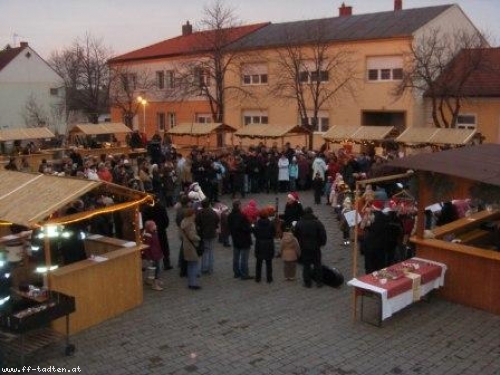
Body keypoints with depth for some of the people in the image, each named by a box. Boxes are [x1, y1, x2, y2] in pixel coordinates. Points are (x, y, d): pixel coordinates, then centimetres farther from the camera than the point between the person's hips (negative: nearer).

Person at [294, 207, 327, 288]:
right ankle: (319, 282, 13)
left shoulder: (299, 223, -2)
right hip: (315, 247, -1)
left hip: (304, 247, 1)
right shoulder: (317, 223, -8)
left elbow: (296, 235, 4)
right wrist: (322, 243, 8)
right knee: (317, 264, 10)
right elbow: (323, 235, -8)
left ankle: (307, 282, 11)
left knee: (306, 265, 8)